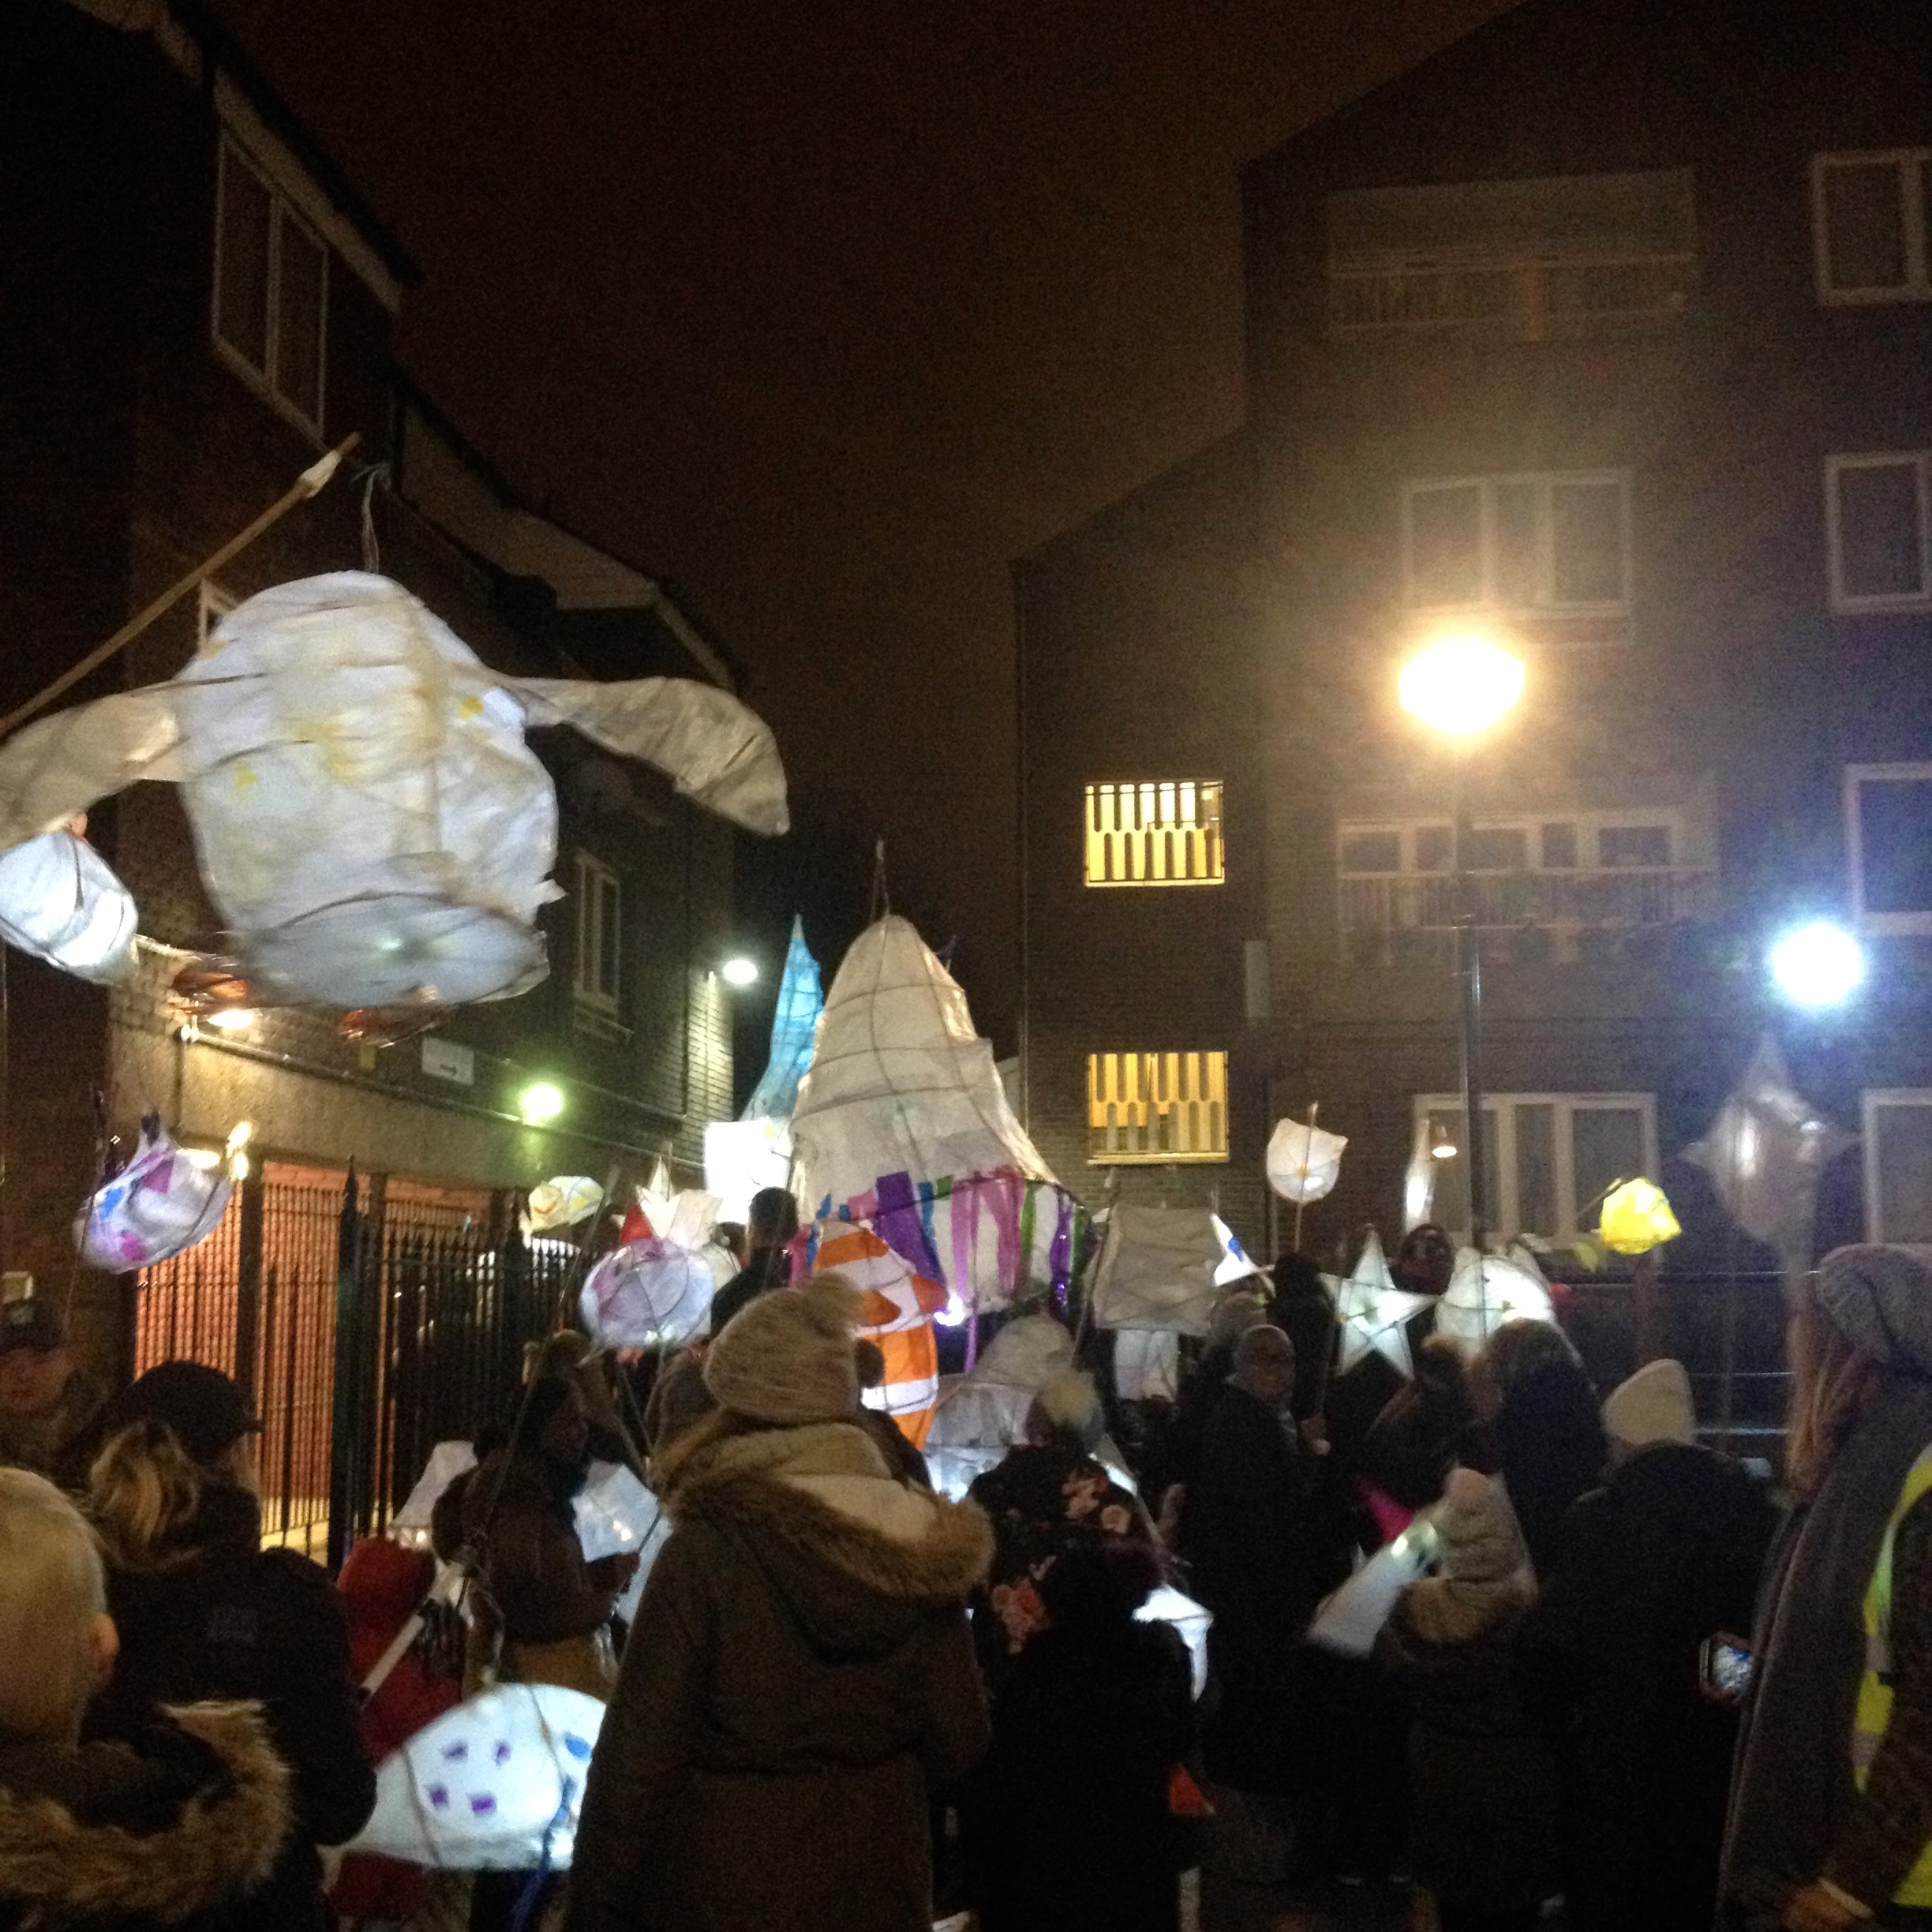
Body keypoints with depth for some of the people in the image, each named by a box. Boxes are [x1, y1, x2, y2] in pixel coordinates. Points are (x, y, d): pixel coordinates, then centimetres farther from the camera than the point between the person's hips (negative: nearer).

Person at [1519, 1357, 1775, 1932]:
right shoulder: (1749, 1506, -7)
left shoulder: (1601, 1517, -20)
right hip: (1716, 1756, 4)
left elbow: (1549, 1646, -19)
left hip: (1618, 1760, -4)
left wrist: (1566, 1726, -1)